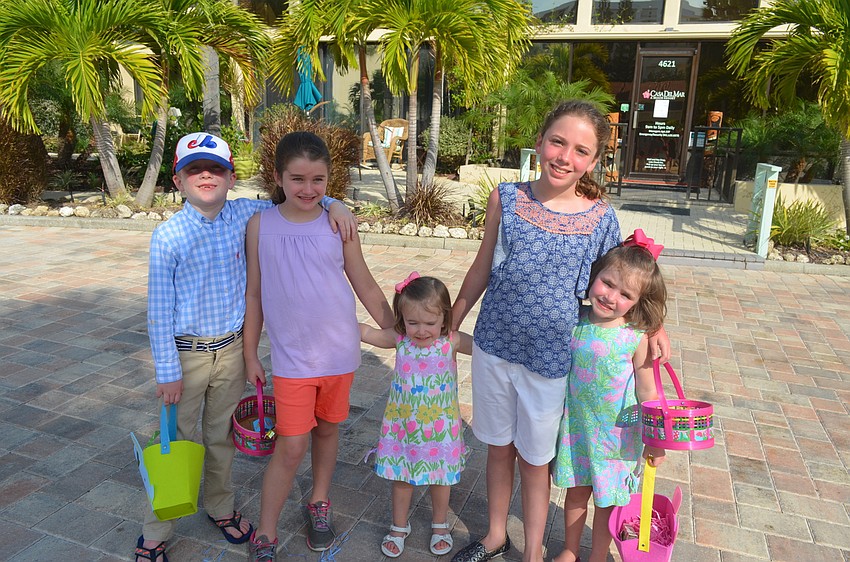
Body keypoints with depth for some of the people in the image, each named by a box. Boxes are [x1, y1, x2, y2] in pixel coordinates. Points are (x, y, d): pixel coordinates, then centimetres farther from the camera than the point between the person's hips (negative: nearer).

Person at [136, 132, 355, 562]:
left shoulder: (245, 215, -5)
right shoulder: (167, 237, -14)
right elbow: (159, 312, -10)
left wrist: (333, 204, -9)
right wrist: (167, 372, -9)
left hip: (232, 350, 3)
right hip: (186, 353, -3)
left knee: (223, 436, 19)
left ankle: (220, 507, 43)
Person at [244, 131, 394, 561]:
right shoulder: (260, 225, -6)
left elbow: (367, 288, 2)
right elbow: (254, 293, 3)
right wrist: (250, 354, 6)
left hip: (339, 351, 1)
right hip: (291, 357, -1)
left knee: (327, 430, 18)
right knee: (291, 446, 1)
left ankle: (319, 503, 43)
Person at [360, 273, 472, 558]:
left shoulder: (452, 342, -17)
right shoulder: (399, 339, -12)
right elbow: (366, 333, 0)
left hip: (439, 427, -1)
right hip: (402, 426, 1)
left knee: (439, 477, 18)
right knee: (401, 477, 17)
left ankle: (440, 524, 45)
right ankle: (399, 526, 42)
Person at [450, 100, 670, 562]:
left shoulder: (600, 217, -9)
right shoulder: (506, 198, -7)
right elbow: (482, 268, 3)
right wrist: (449, 325, 9)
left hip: (550, 359, -2)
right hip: (493, 346, 2)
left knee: (534, 460, 15)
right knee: (498, 448, 20)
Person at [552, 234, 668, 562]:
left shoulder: (636, 338, -19)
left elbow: (647, 394, -9)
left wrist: (655, 441, -2)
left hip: (616, 434, -3)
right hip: (575, 426, 3)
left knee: (606, 500, 16)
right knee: (576, 491, 21)